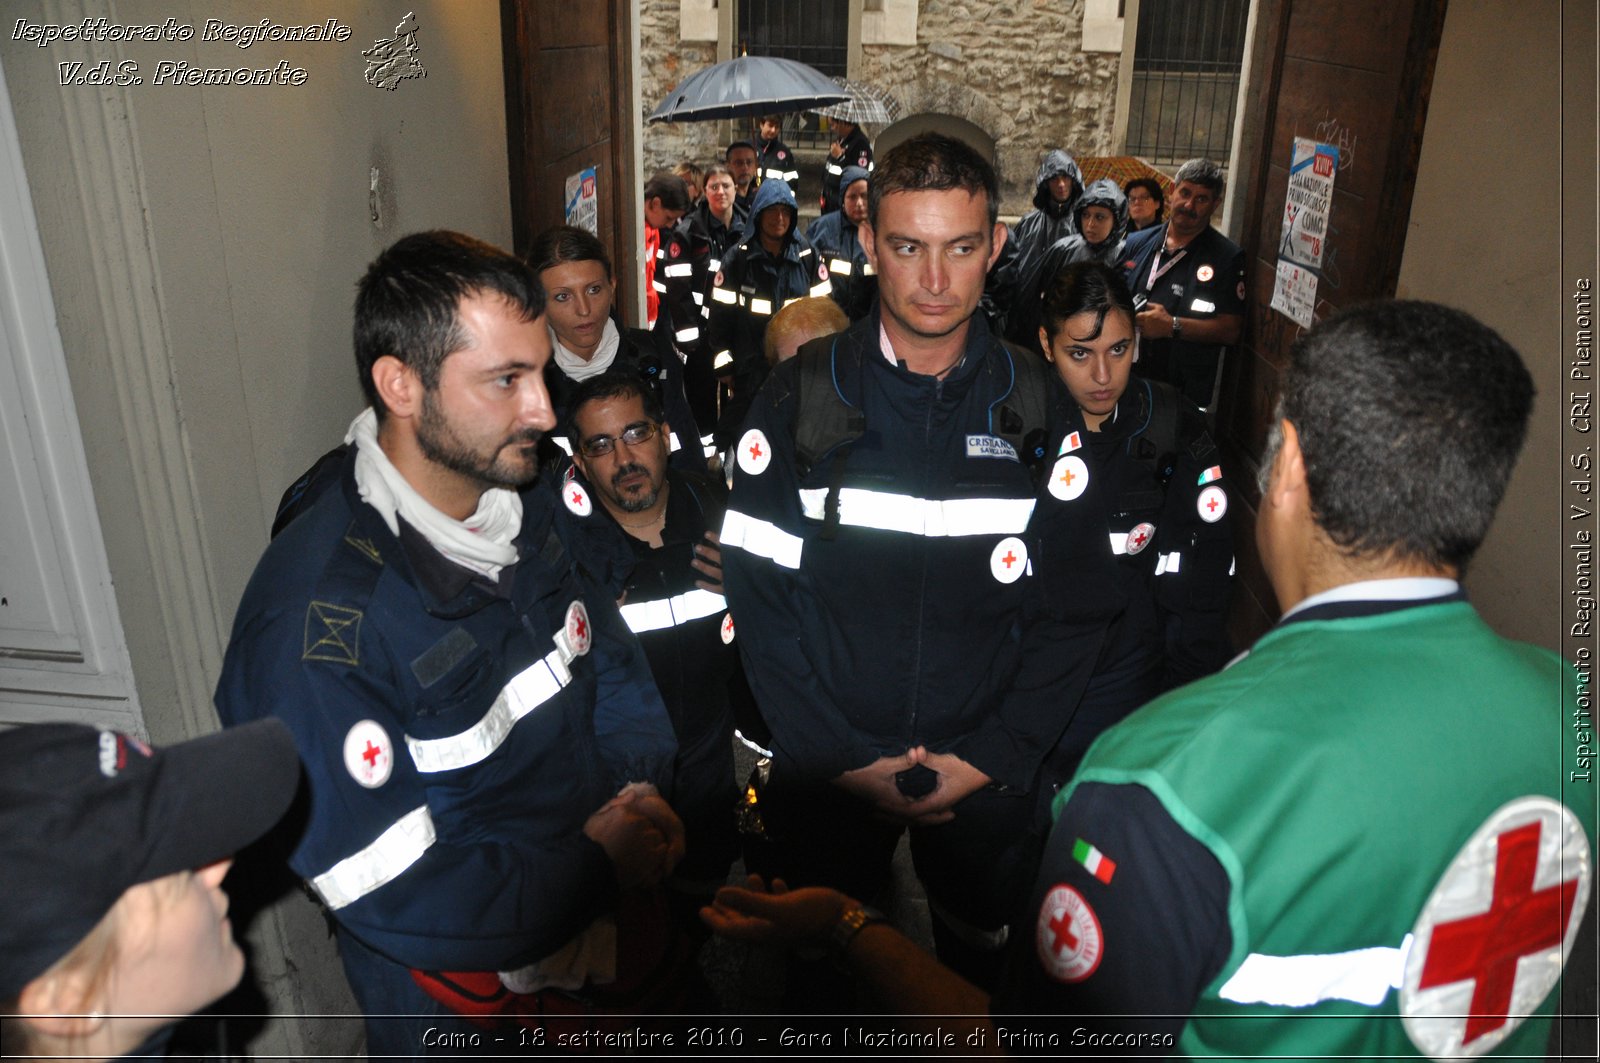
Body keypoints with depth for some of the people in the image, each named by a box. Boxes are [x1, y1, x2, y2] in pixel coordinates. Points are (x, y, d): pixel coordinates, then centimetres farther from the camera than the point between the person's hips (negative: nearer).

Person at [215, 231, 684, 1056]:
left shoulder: (538, 513, -5)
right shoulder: (316, 618, -28)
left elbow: (615, 663, 7)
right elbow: (387, 894, -26)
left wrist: (641, 788, -11)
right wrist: (596, 868, -18)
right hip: (463, 996, -6)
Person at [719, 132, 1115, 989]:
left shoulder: (1036, 404, -5)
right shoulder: (801, 397, -9)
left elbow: (1076, 604, -4)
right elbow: (759, 597, -9)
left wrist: (993, 756, -11)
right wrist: (845, 758, -13)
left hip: (987, 778, 1)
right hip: (826, 772, -1)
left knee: (979, 954, 23)